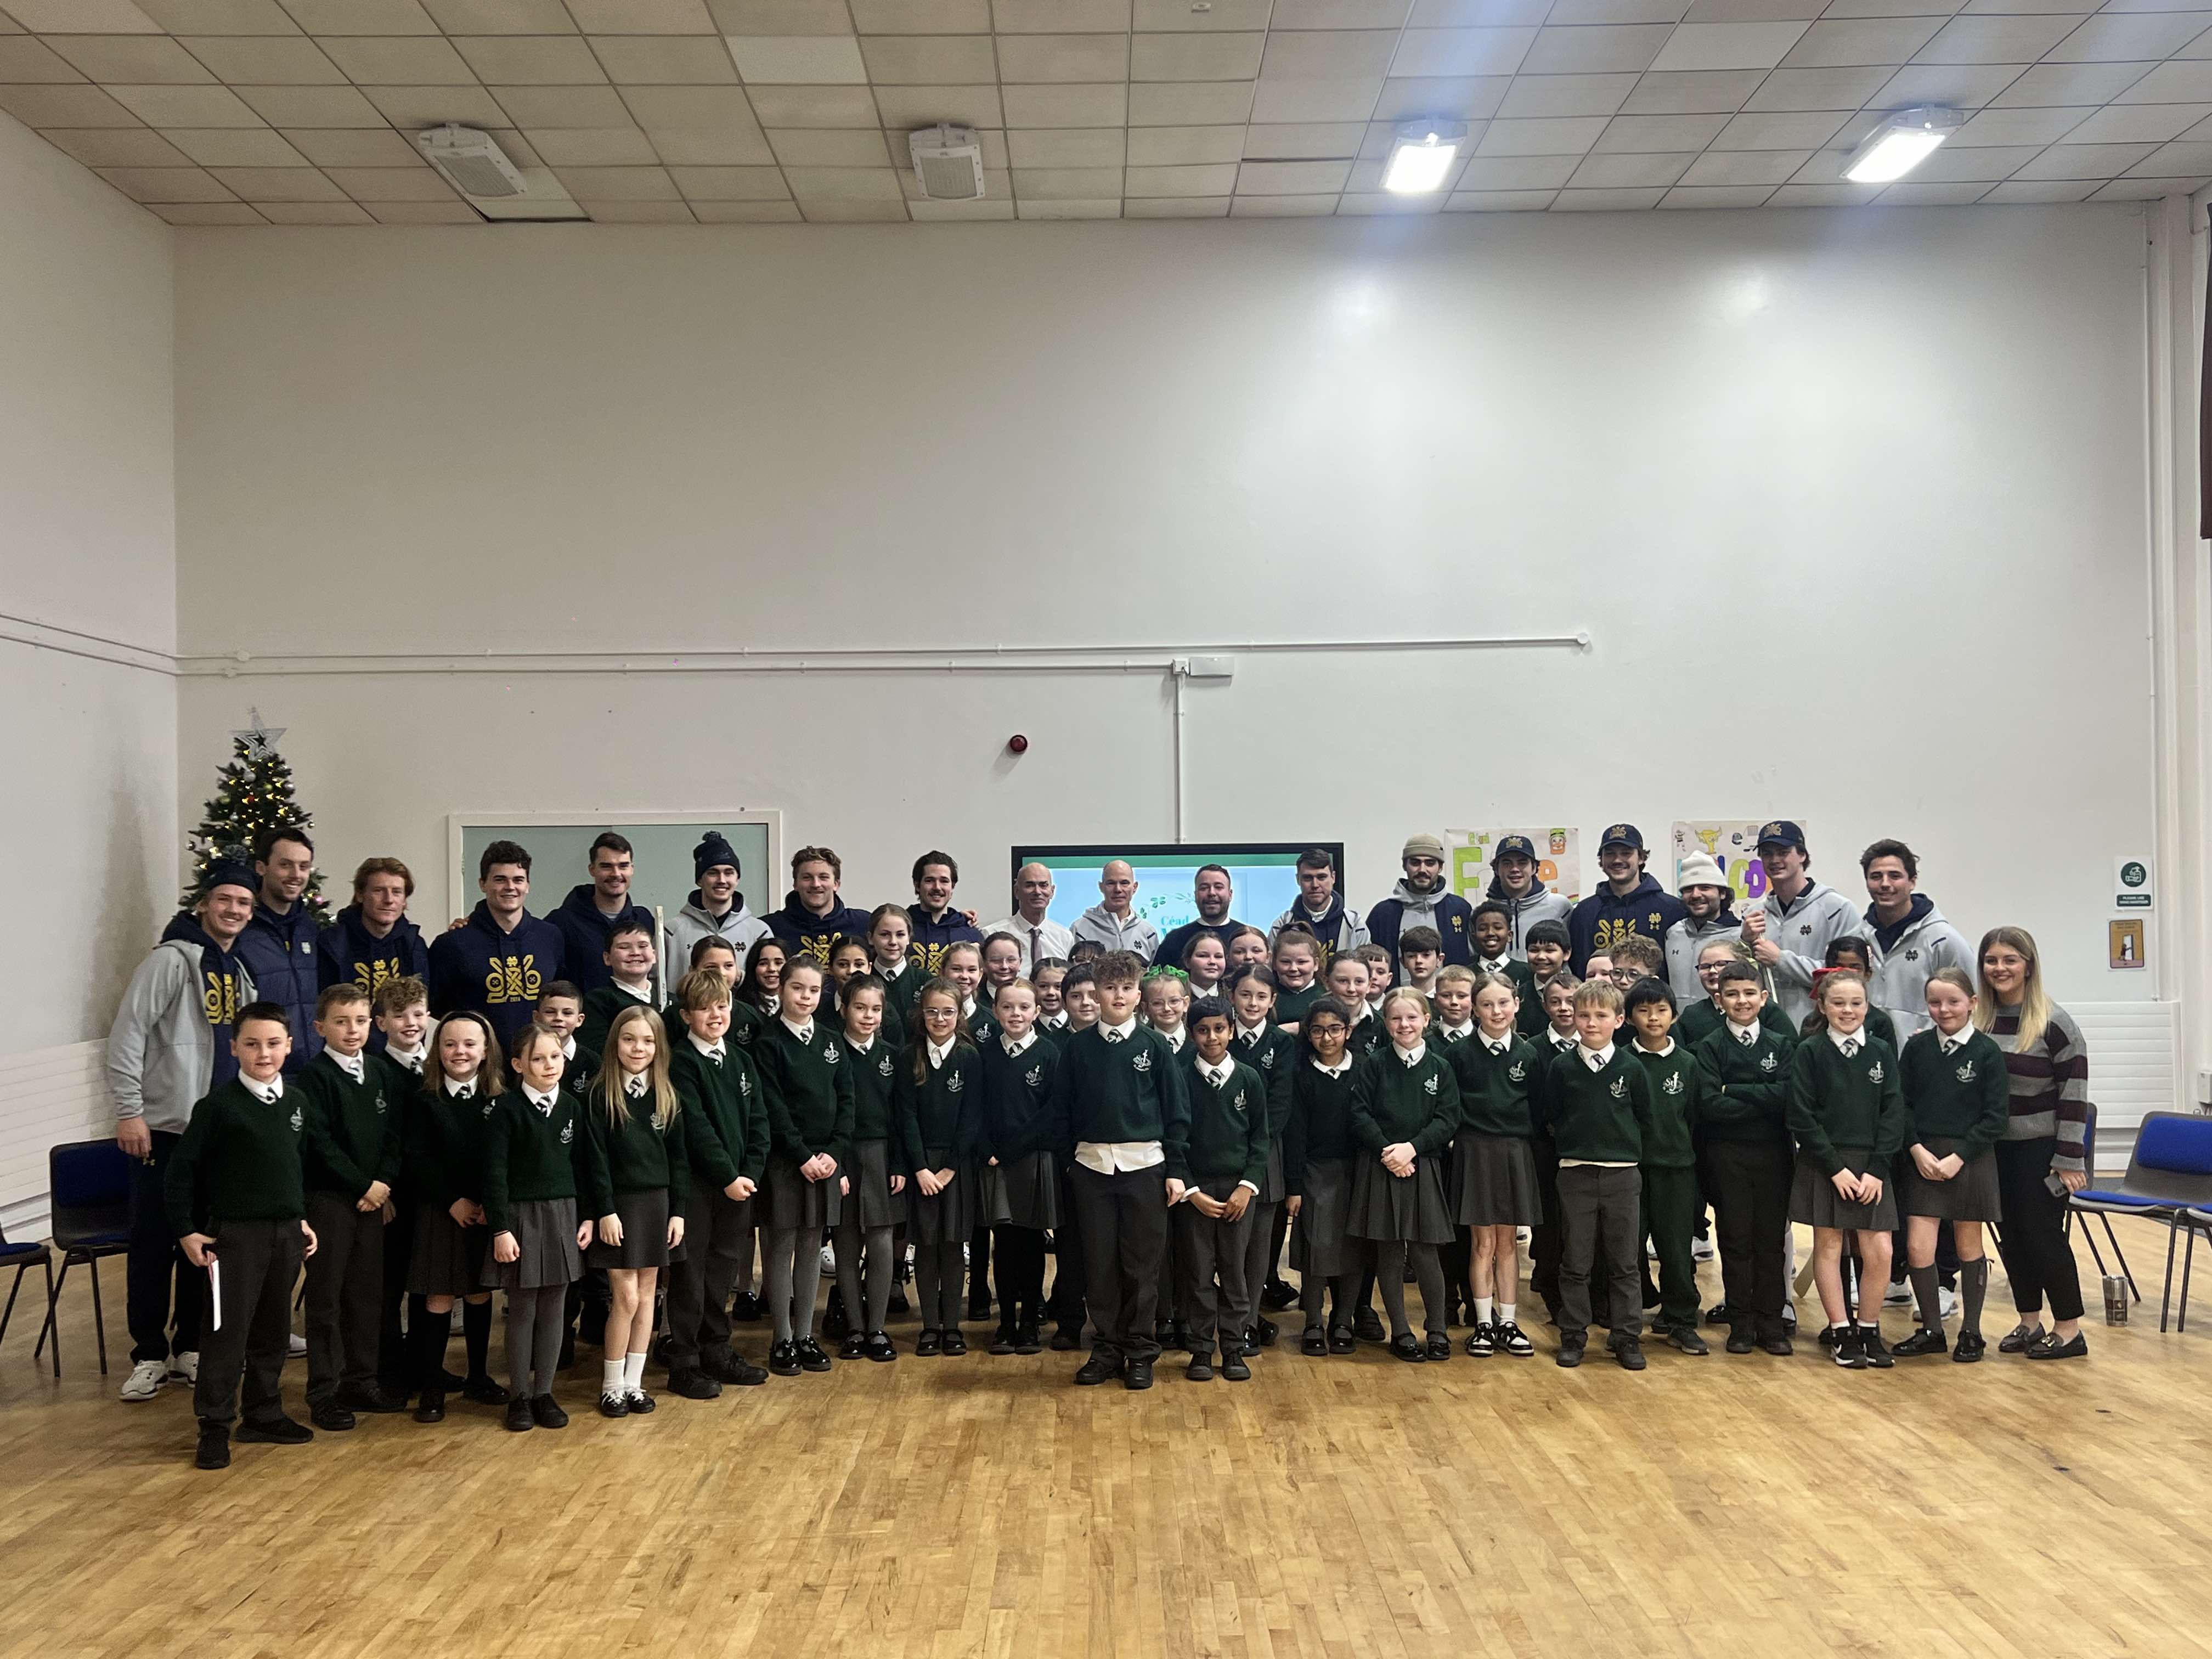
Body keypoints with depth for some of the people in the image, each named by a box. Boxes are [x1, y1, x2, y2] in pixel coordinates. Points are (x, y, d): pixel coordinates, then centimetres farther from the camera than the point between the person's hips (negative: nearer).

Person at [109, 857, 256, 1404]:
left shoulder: (238, 971, 13)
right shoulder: (173, 959, -9)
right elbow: (126, 1034, -14)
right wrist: (129, 1111, -18)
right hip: (165, 1128, -6)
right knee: (153, 1243, 0)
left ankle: (189, 1348, 21)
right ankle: (149, 1355, 11)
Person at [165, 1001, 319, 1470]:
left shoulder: (294, 1102, 7)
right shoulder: (219, 1104, -10)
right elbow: (181, 1170, -7)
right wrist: (187, 1231, -9)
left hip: (287, 1232, 6)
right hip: (235, 1232, -5)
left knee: (274, 1330, 13)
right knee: (228, 1331, -2)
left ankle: (263, 1414, 24)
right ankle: (215, 1427, 7)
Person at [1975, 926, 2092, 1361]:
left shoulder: (2053, 1023, -12)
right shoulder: (1975, 1020, 2)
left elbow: (2074, 1094, -12)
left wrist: (2070, 1159, -14)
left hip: (2042, 1149, -5)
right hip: (1996, 1149, 5)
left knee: (2042, 1234, 0)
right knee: (2012, 1235, 10)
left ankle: (2069, 1329, 13)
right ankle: (2029, 1323, 23)